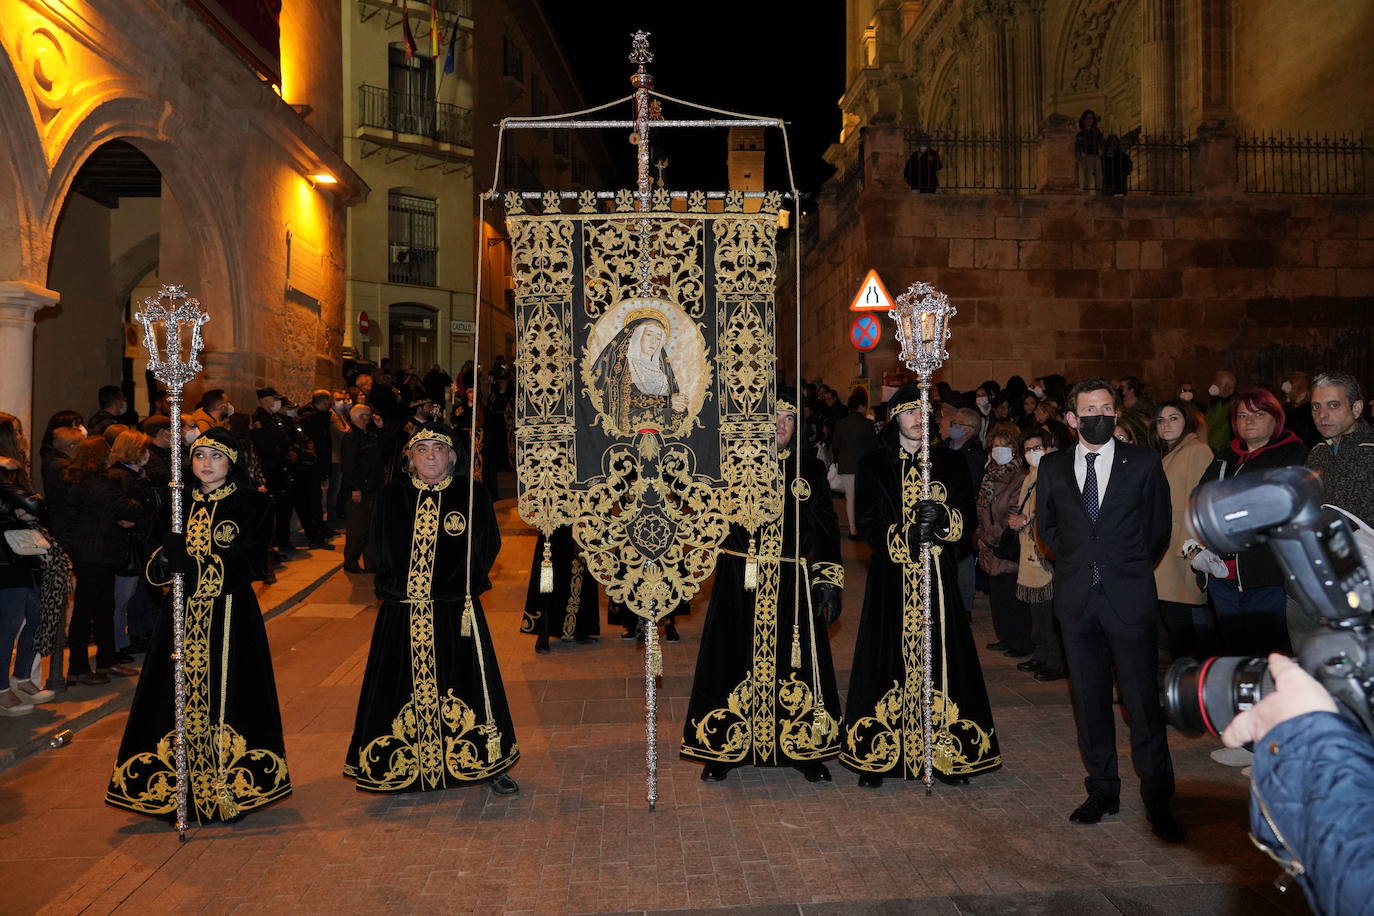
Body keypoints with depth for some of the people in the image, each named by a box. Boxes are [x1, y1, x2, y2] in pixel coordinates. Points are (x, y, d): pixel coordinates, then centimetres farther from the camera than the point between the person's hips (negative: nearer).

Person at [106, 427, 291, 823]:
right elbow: (156, 562, 9)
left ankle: (230, 788, 6)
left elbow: (247, 562, -12)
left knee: (225, 696, -5)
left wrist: (198, 567, -24)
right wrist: (164, 562, -14)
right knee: (182, 696, 2)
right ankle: (183, 786, 13)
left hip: (230, 615, -4)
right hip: (183, 615, 4)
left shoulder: (252, 504, -1)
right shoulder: (179, 502, 12)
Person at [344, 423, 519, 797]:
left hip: (454, 611, -2)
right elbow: (381, 550, 10)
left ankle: (487, 764, 15)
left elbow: (488, 546, -1)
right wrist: (397, 585, -1)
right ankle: (407, 767, 23)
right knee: (405, 683, 7)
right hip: (402, 613, 2)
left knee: (465, 681, 1)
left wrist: (462, 586, -9)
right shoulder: (393, 496, 6)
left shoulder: (472, 496, 0)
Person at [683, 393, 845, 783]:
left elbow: (827, 529, 8)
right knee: (737, 660, 4)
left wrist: (829, 582, 0)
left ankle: (805, 751, 20)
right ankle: (724, 750, 18)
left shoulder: (811, 469, 8)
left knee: (797, 661, 5)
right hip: (740, 583, -1)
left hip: (793, 584, 1)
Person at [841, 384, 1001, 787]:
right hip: (890, 581, -1)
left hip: (938, 578, 1)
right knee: (888, 660, 0)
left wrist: (943, 519, -18)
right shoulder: (874, 466, 5)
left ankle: (947, 754, 11)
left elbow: (967, 522, 4)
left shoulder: (951, 464, 9)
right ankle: (879, 756, 9)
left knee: (940, 658, 1)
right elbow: (867, 524, -3)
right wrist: (906, 538, -19)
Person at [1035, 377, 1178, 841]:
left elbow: (1160, 526, 9)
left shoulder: (1143, 463, 1)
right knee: (1089, 702, 10)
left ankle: (1158, 801, 10)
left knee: (1144, 704, -2)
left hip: (1130, 599, -2)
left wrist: (1131, 568, 11)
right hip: (1077, 600, 3)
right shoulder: (1053, 467, 6)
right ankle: (1102, 790, 23)